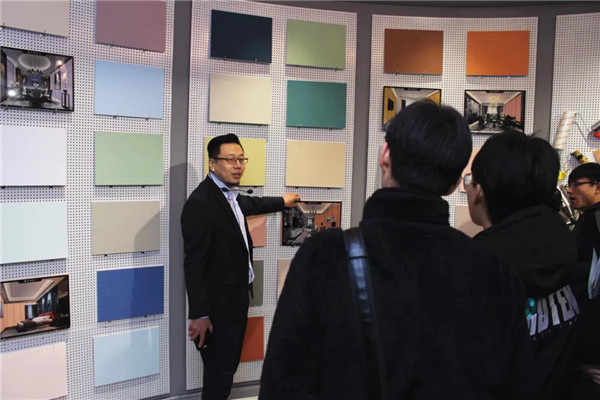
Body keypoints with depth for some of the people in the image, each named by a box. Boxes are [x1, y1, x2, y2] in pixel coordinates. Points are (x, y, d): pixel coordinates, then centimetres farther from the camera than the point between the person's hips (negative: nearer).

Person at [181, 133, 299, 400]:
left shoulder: (231, 196, 7)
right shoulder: (200, 203, -20)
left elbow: (250, 204, 31)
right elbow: (194, 262, -22)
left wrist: (281, 202, 45)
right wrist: (199, 314, -21)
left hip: (236, 299, 9)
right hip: (218, 305, -9)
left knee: (228, 366, 19)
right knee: (219, 371, 2)